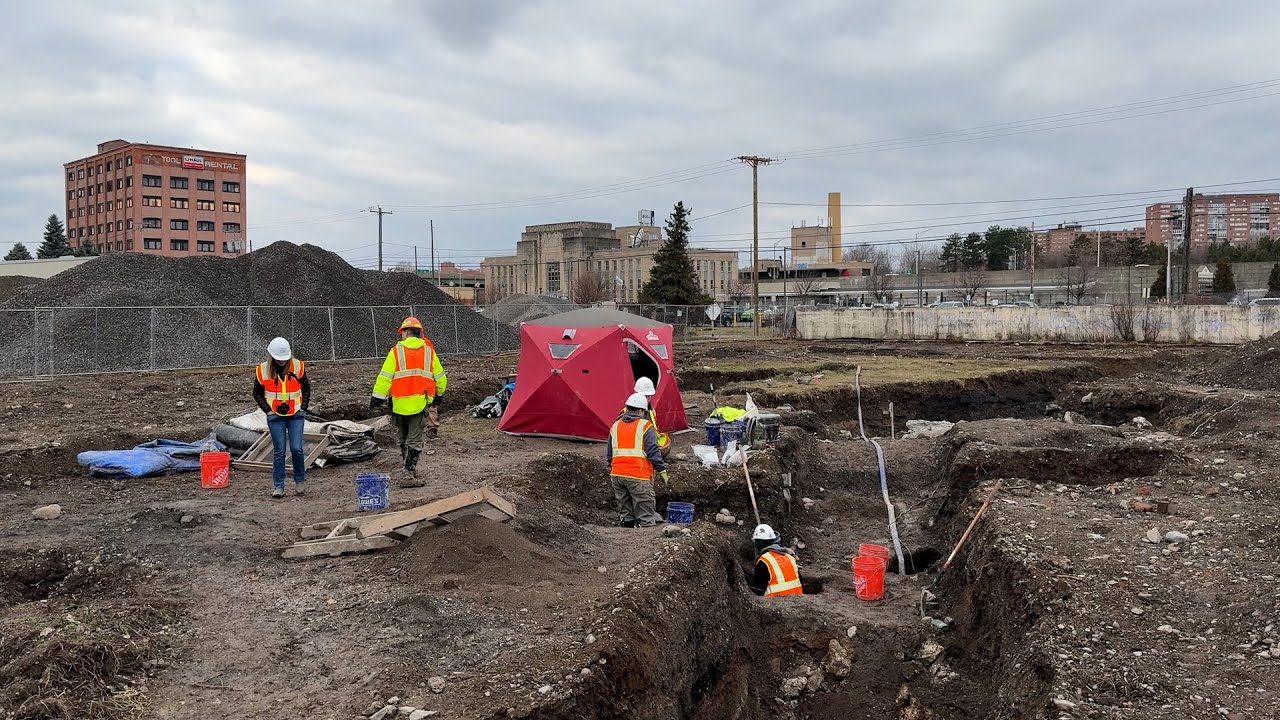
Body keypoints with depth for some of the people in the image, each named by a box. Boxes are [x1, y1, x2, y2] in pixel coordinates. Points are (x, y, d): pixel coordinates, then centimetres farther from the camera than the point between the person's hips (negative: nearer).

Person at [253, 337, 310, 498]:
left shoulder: (298, 367, -4)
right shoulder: (263, 371, -6)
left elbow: (306, 388, 9)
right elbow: (257, 393, 7)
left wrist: (303, 407, 2)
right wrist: (267, 410, -2)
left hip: (296, 415, 0)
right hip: (275, 417, 0)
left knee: (296, 449, -6)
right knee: (279, 452, 1)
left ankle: (300, 480, 15)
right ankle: (278, 486, 10)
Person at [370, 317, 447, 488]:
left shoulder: (396, 351, -2)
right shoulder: (429, 351, 4)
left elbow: (384, 378, -5)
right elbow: (440, 378, 12)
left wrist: (377, 398, 2)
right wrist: (439, 395, 29)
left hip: (399, 403, 0)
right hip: (421, 402, 0)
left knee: (403, 439, 18)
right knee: (414, 441, 2)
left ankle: (409, 470, 29)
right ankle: (408, 474, -5)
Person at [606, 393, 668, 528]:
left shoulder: (615, 426, 14)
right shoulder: (645, 426, -3)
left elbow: (609, 455, 18)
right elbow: (653, 452, -9)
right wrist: (663, 473, -3)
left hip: (617, 475, 6)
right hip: (638, 477, -6)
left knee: (625, 512, 15)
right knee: (645, 516, -1)